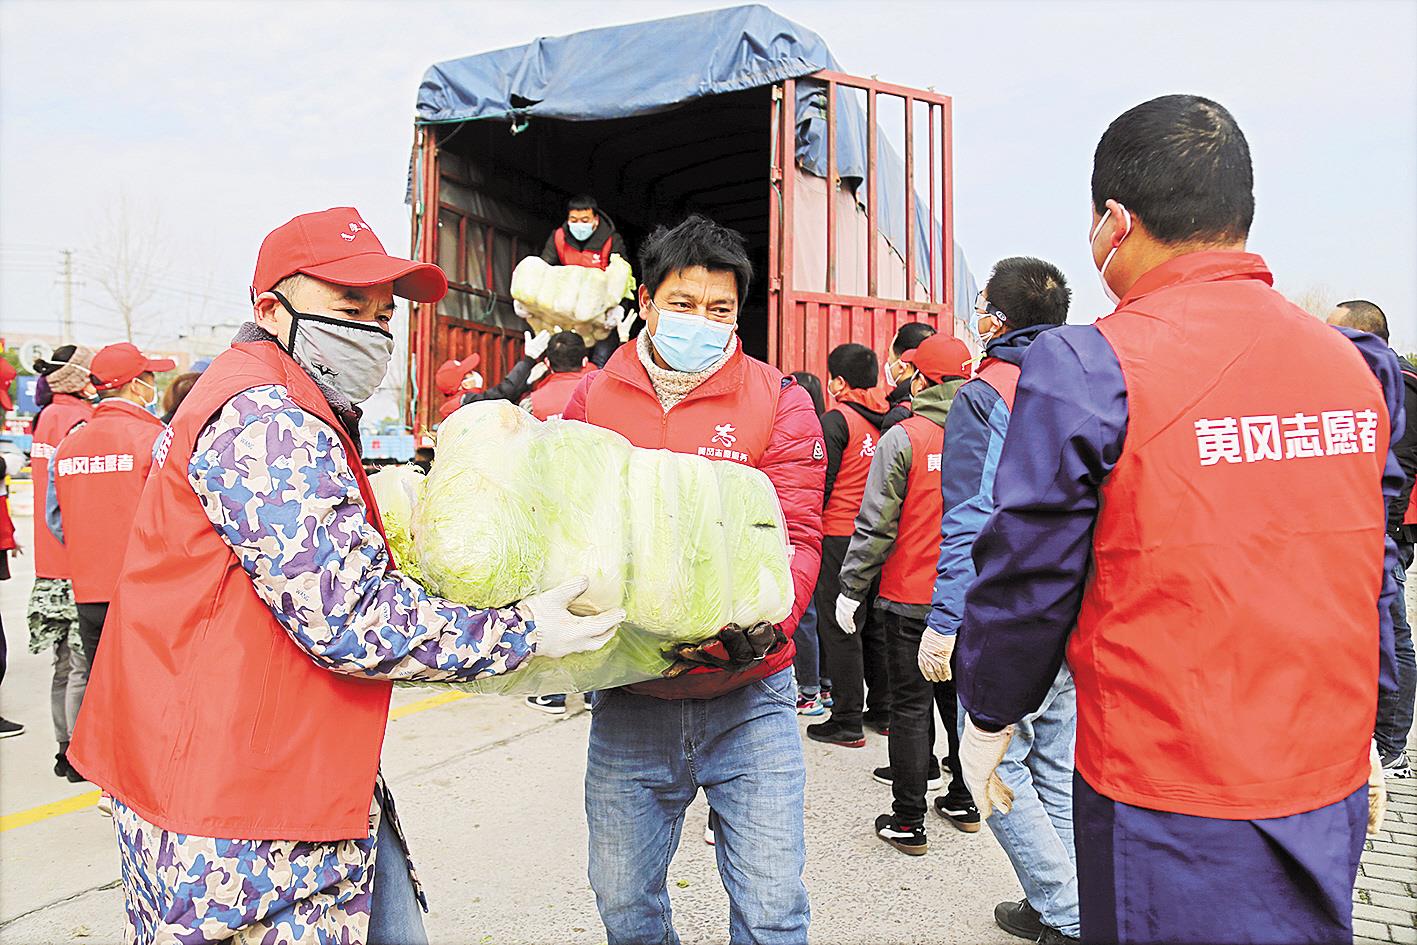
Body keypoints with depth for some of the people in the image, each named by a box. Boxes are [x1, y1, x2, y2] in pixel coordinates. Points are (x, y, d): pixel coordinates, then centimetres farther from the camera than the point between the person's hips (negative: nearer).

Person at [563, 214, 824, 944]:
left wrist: (760, 626, -27)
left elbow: (796, 535, -9)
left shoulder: (778, 401, -3)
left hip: (747, 698, -2)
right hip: (627, 698, 2)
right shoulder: (594, 397, 4)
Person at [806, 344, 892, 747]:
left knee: (839, 628, 2)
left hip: (839, 536, -7)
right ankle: (885, 710, 26)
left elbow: (820, 483, -14)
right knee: (876, 624, 17)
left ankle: (847, 721, 7)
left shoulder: (836, 419, -12)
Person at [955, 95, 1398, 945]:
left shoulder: (1088, 370, -17)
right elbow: (1372, 567, 10)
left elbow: (1028, 576, -12)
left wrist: (989, 715, 5)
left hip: (1171, 800, -5)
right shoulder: (1354, 364, 1)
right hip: (1331, 793, 6)